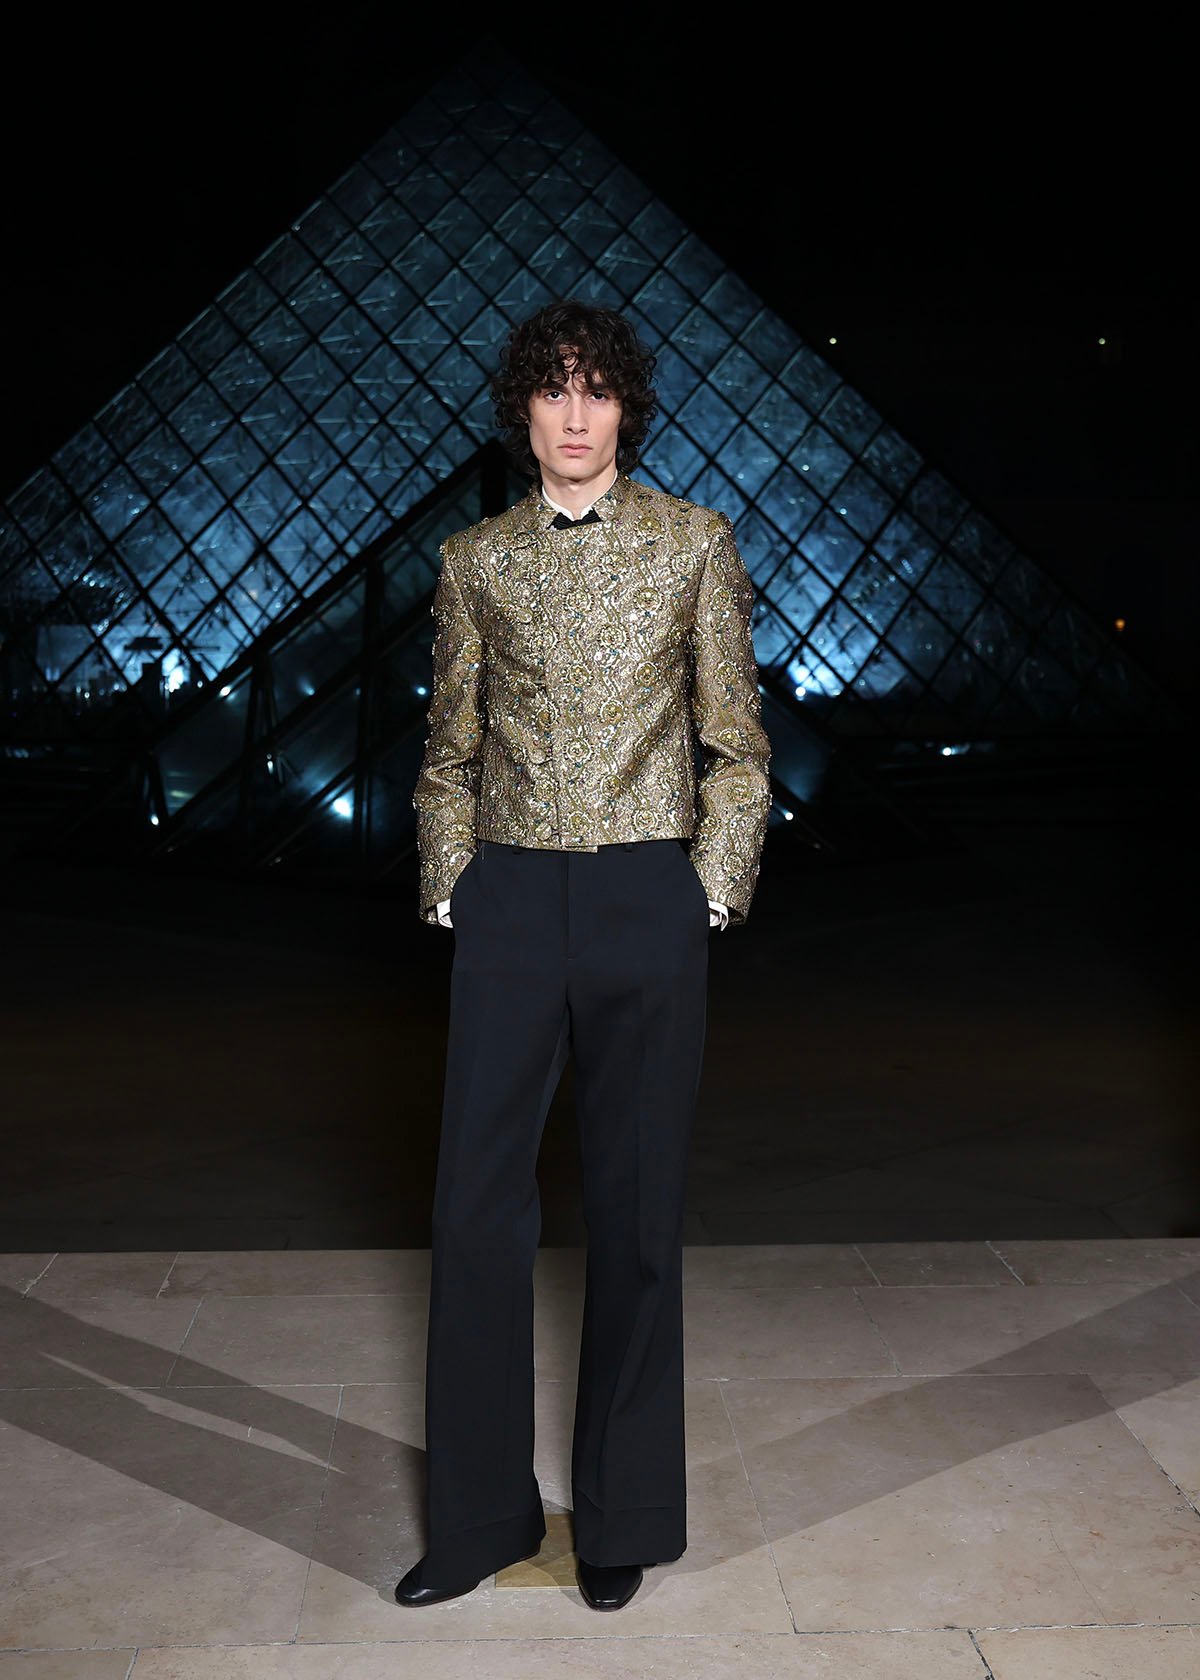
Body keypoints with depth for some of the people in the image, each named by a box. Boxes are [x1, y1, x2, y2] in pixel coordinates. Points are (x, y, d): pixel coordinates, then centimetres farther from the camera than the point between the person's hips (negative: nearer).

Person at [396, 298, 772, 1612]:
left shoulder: (693, 543, 5)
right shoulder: (475, 561, 9)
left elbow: (735, 738, 6)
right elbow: (449, 747, 13)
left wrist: (716, 881, -2)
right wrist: (447, 883, 4)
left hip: (647, 899, -1)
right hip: (509, 901, 2)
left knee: (636, 1207, 6)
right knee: (477, 1204, 3)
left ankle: (624, 1516, 23)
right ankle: (480, 1514, 20)